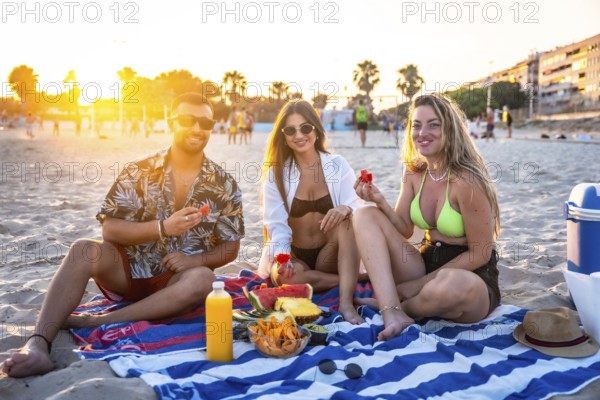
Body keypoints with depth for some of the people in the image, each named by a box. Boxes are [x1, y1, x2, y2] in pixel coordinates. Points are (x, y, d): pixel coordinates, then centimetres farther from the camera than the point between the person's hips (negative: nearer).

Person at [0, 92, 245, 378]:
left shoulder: (225, 186, -3)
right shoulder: (138, 173, -4)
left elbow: (230, 248, 1)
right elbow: (110, 229, -10)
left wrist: (197, 259, -19)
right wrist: (164, 227, -25)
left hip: (177, 280, 0)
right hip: (128, 270, 1)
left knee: (202, 279, -33)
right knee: (84, 251, -26)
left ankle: (98, 322, -27)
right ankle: (38, 343, -37)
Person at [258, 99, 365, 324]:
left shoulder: (338, 165, -1)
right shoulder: (276, 174, -2)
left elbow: (357, 207, -11)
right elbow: (277, 225, -10)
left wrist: (346, 209, -36)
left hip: (329, 255, 1)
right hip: (294, 256, 0)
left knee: (347, 220, -30)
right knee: (283, 275, -35)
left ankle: (346, 301, -35)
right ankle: (349, 279, -18)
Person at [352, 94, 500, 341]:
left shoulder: (465, 180, -18)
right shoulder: (413, 173, 1)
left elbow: (480, 254, -14)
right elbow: (404, 230, 4)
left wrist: (421, 283, -13)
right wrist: (380, 201, -15)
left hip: (470, 275, -5)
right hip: (427, 263, 6)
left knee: (454, 285, -42)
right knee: (365, 216, -10)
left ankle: (394, 304, -7)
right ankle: (393, 313, -24)